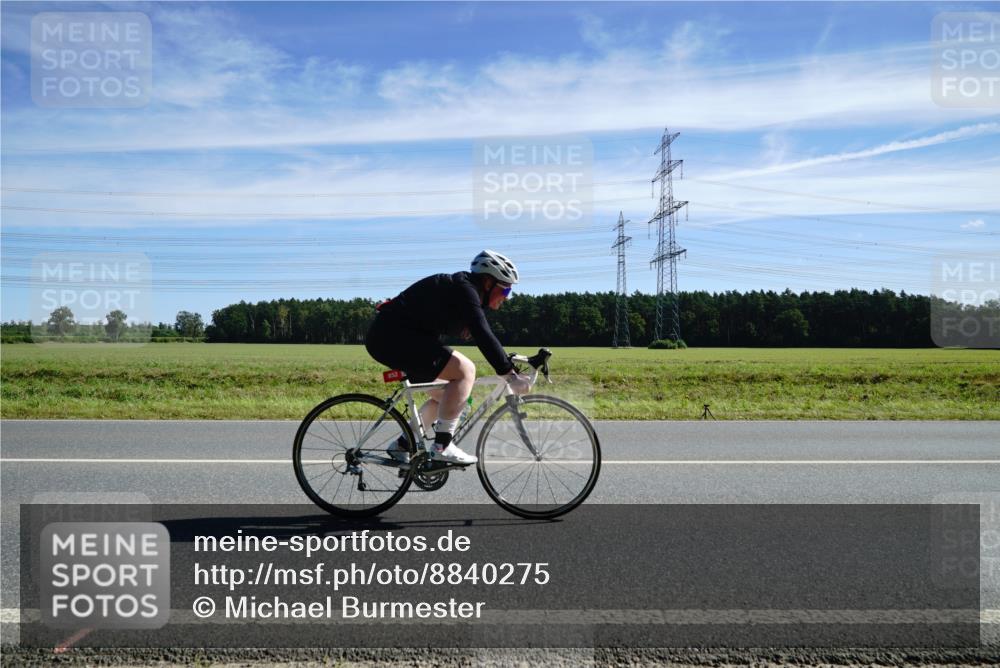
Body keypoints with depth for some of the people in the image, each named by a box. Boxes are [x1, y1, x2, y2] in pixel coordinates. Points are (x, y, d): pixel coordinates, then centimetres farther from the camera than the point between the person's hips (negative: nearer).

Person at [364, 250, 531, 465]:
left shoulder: (462, 289, 17)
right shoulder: (465, 290, -14)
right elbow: (483, 336, -26)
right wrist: (510, 375, -26)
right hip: (393, 337, -11)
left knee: (444, 396, 15)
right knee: (465, 370, -18)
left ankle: (401, 446, 20)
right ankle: (442, 446, -15)